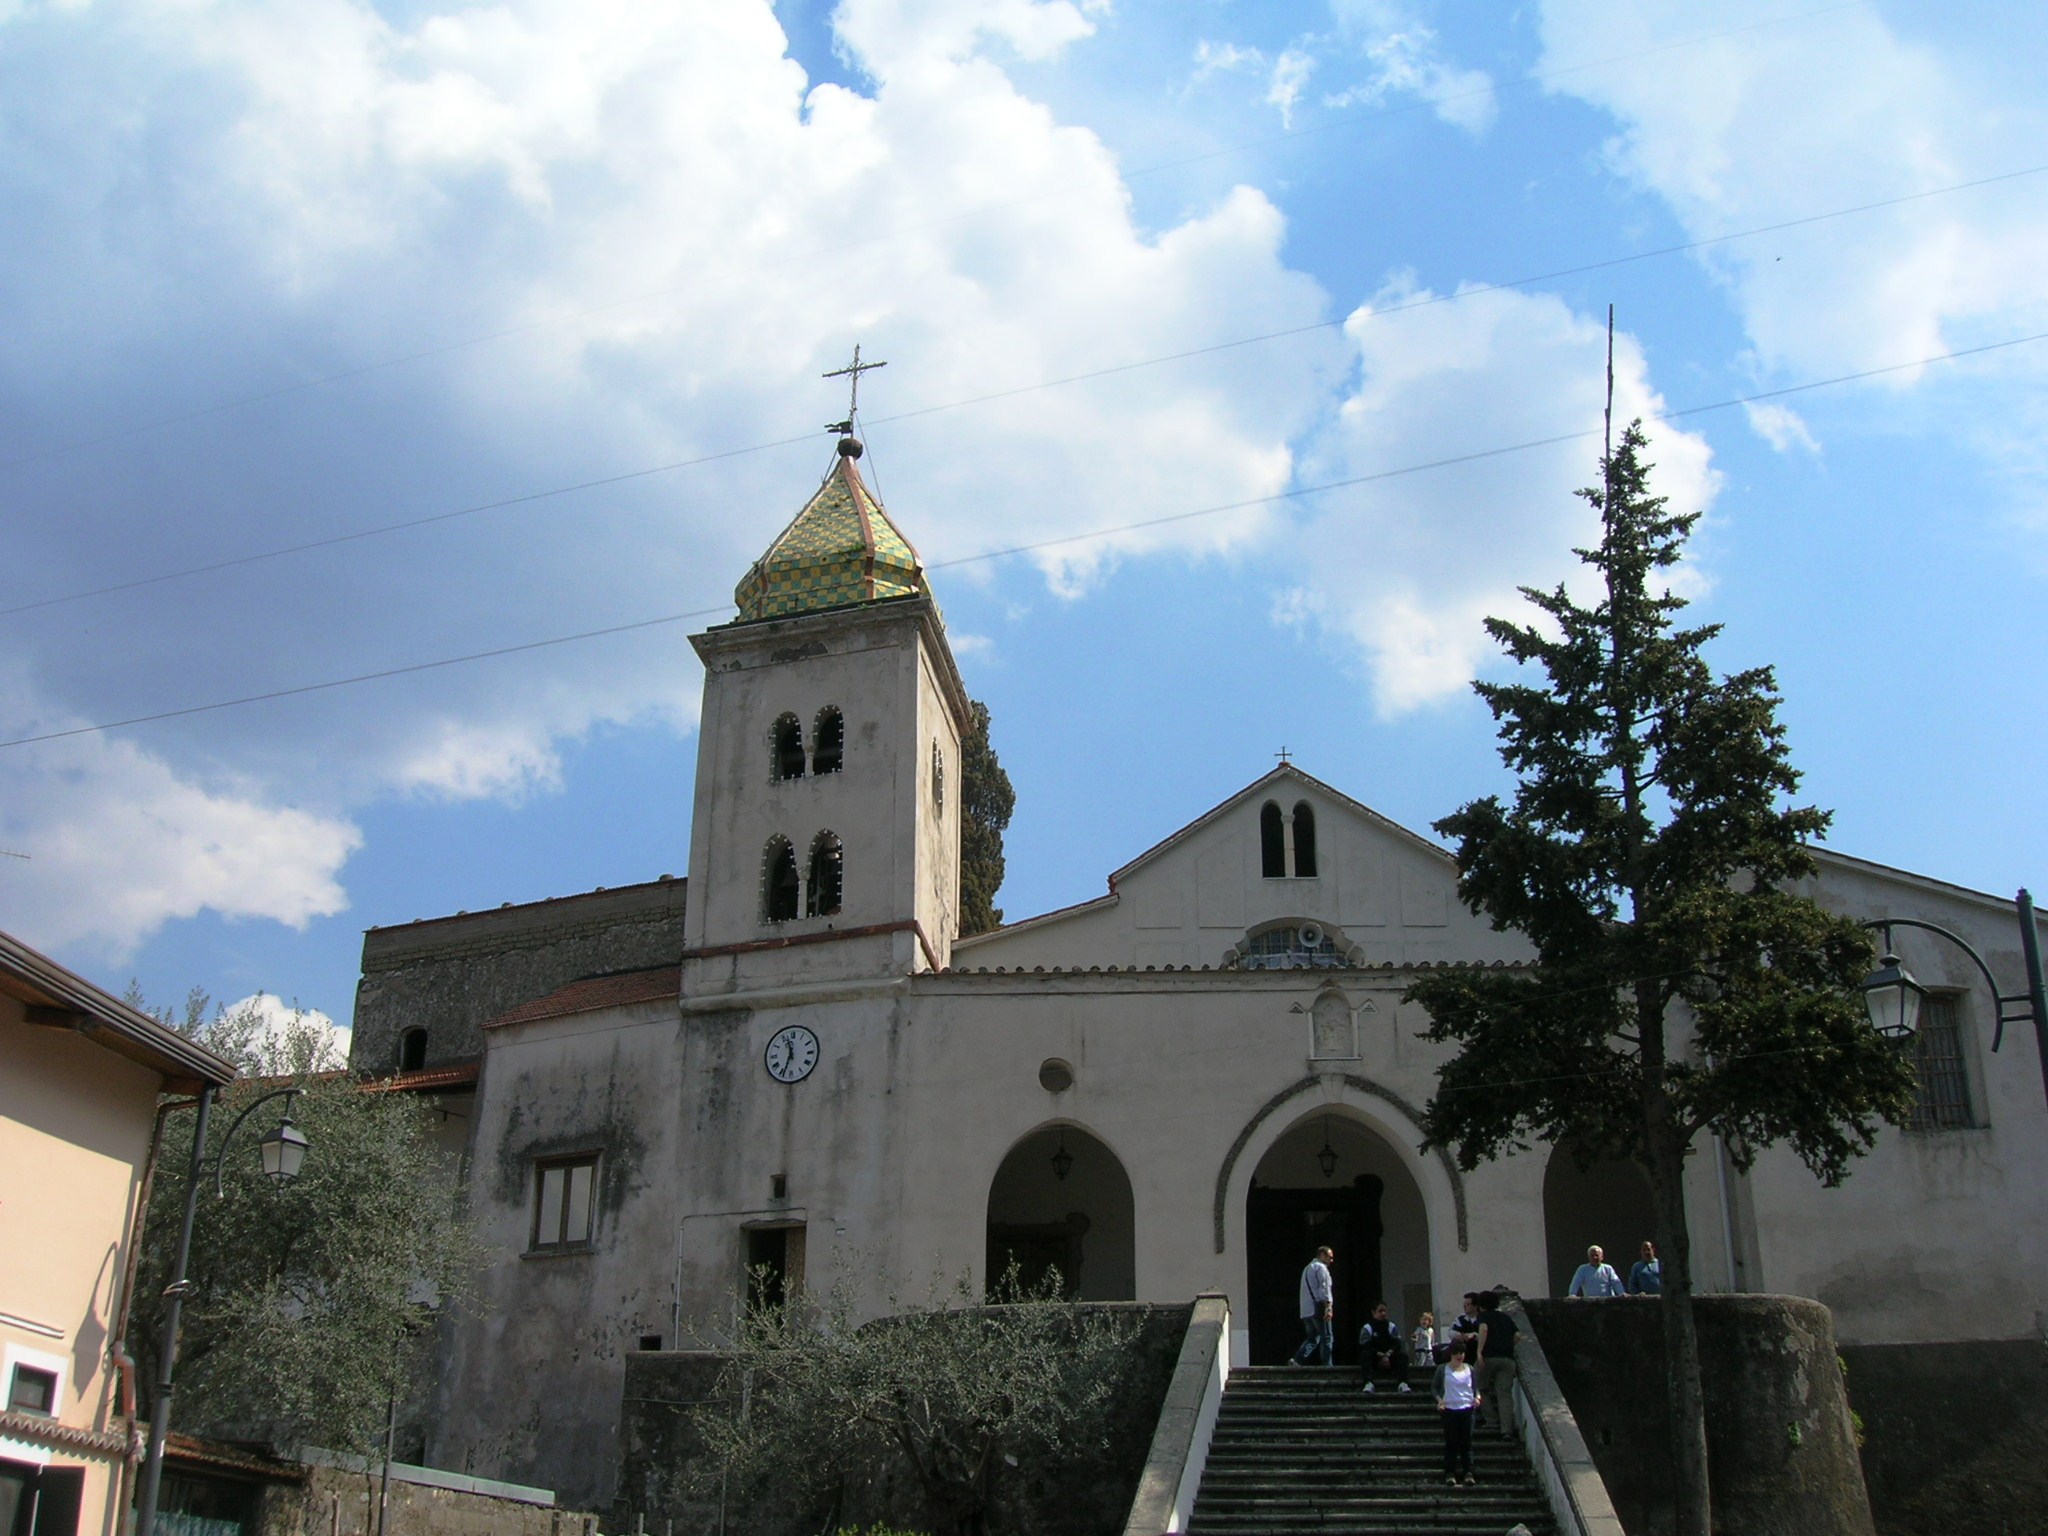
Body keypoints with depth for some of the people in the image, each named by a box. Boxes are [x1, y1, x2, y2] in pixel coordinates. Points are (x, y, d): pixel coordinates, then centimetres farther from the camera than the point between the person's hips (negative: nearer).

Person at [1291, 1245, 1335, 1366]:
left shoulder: (1308, 1268, 23)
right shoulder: (1321, 1268, -6)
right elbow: (1324, 1289, -16)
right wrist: (1328, 1308, -19)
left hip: (1306, 1310, 8)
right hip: (1318, 1308, -8)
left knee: (1312, 1338, 12)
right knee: (1327, 1337, -3)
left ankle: (1298, 1359, -4)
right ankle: (1327, 1365, -6)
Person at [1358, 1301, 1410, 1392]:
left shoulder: (1392, 1326, 8)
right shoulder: (1367, 1328, -1)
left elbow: (1396, 1344, -4)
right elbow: (1366, 1346, -14)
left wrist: (1387, 1355, -23)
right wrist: (1381, 1356, -26)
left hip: (1390, 1356, 2)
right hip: (1374, 1358, -2)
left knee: (1403, 1354, -24)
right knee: (1365, 1354, -34)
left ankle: (1403, 1383, -40)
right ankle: (1368, 1383, -49)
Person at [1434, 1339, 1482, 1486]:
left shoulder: (1469, 1369, 8)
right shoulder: (1443, 1369, 2)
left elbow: (1475, 1387, 13)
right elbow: (1434, 1387, 6)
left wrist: (1477, 1397, -8)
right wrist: (1439, 1399, -12)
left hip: (1467, 1408, 2)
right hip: (1449, 1409, -2)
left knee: (1466, 1441, 1)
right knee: (1451, 1442, -1)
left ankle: (1468, 1472, 4)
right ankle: (1450, 1473, 3)